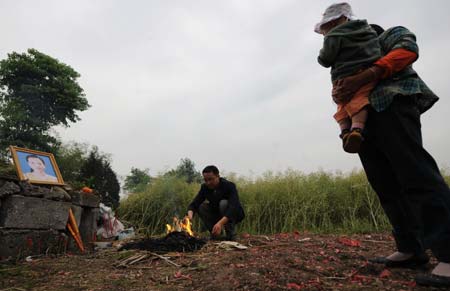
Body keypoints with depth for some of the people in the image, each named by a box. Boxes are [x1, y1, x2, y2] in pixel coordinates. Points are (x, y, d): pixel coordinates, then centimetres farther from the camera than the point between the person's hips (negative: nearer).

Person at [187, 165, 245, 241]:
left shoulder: (229, 186, -27)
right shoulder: (204, 187, -11)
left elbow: (233, 206, -40)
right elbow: (194, 204, -17)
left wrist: (220, 223, -55)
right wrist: (190, 215, -41)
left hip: (234, 215, -4)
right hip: (217, 215, 5)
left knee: (224, 203, -33)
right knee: (201, 207, -19)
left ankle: (231, 234, -16)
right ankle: (215, 233, -3)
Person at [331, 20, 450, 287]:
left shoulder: (389, 34, 19)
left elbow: (407, 50, -4)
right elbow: (339, 88, 21)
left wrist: (362, 78, -18)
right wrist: (338, 92, -6)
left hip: (391, 104, -7)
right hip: (362, 119, 7)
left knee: (417, 176, -18)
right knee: (387, 185, 0)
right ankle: (410, 250, 3)